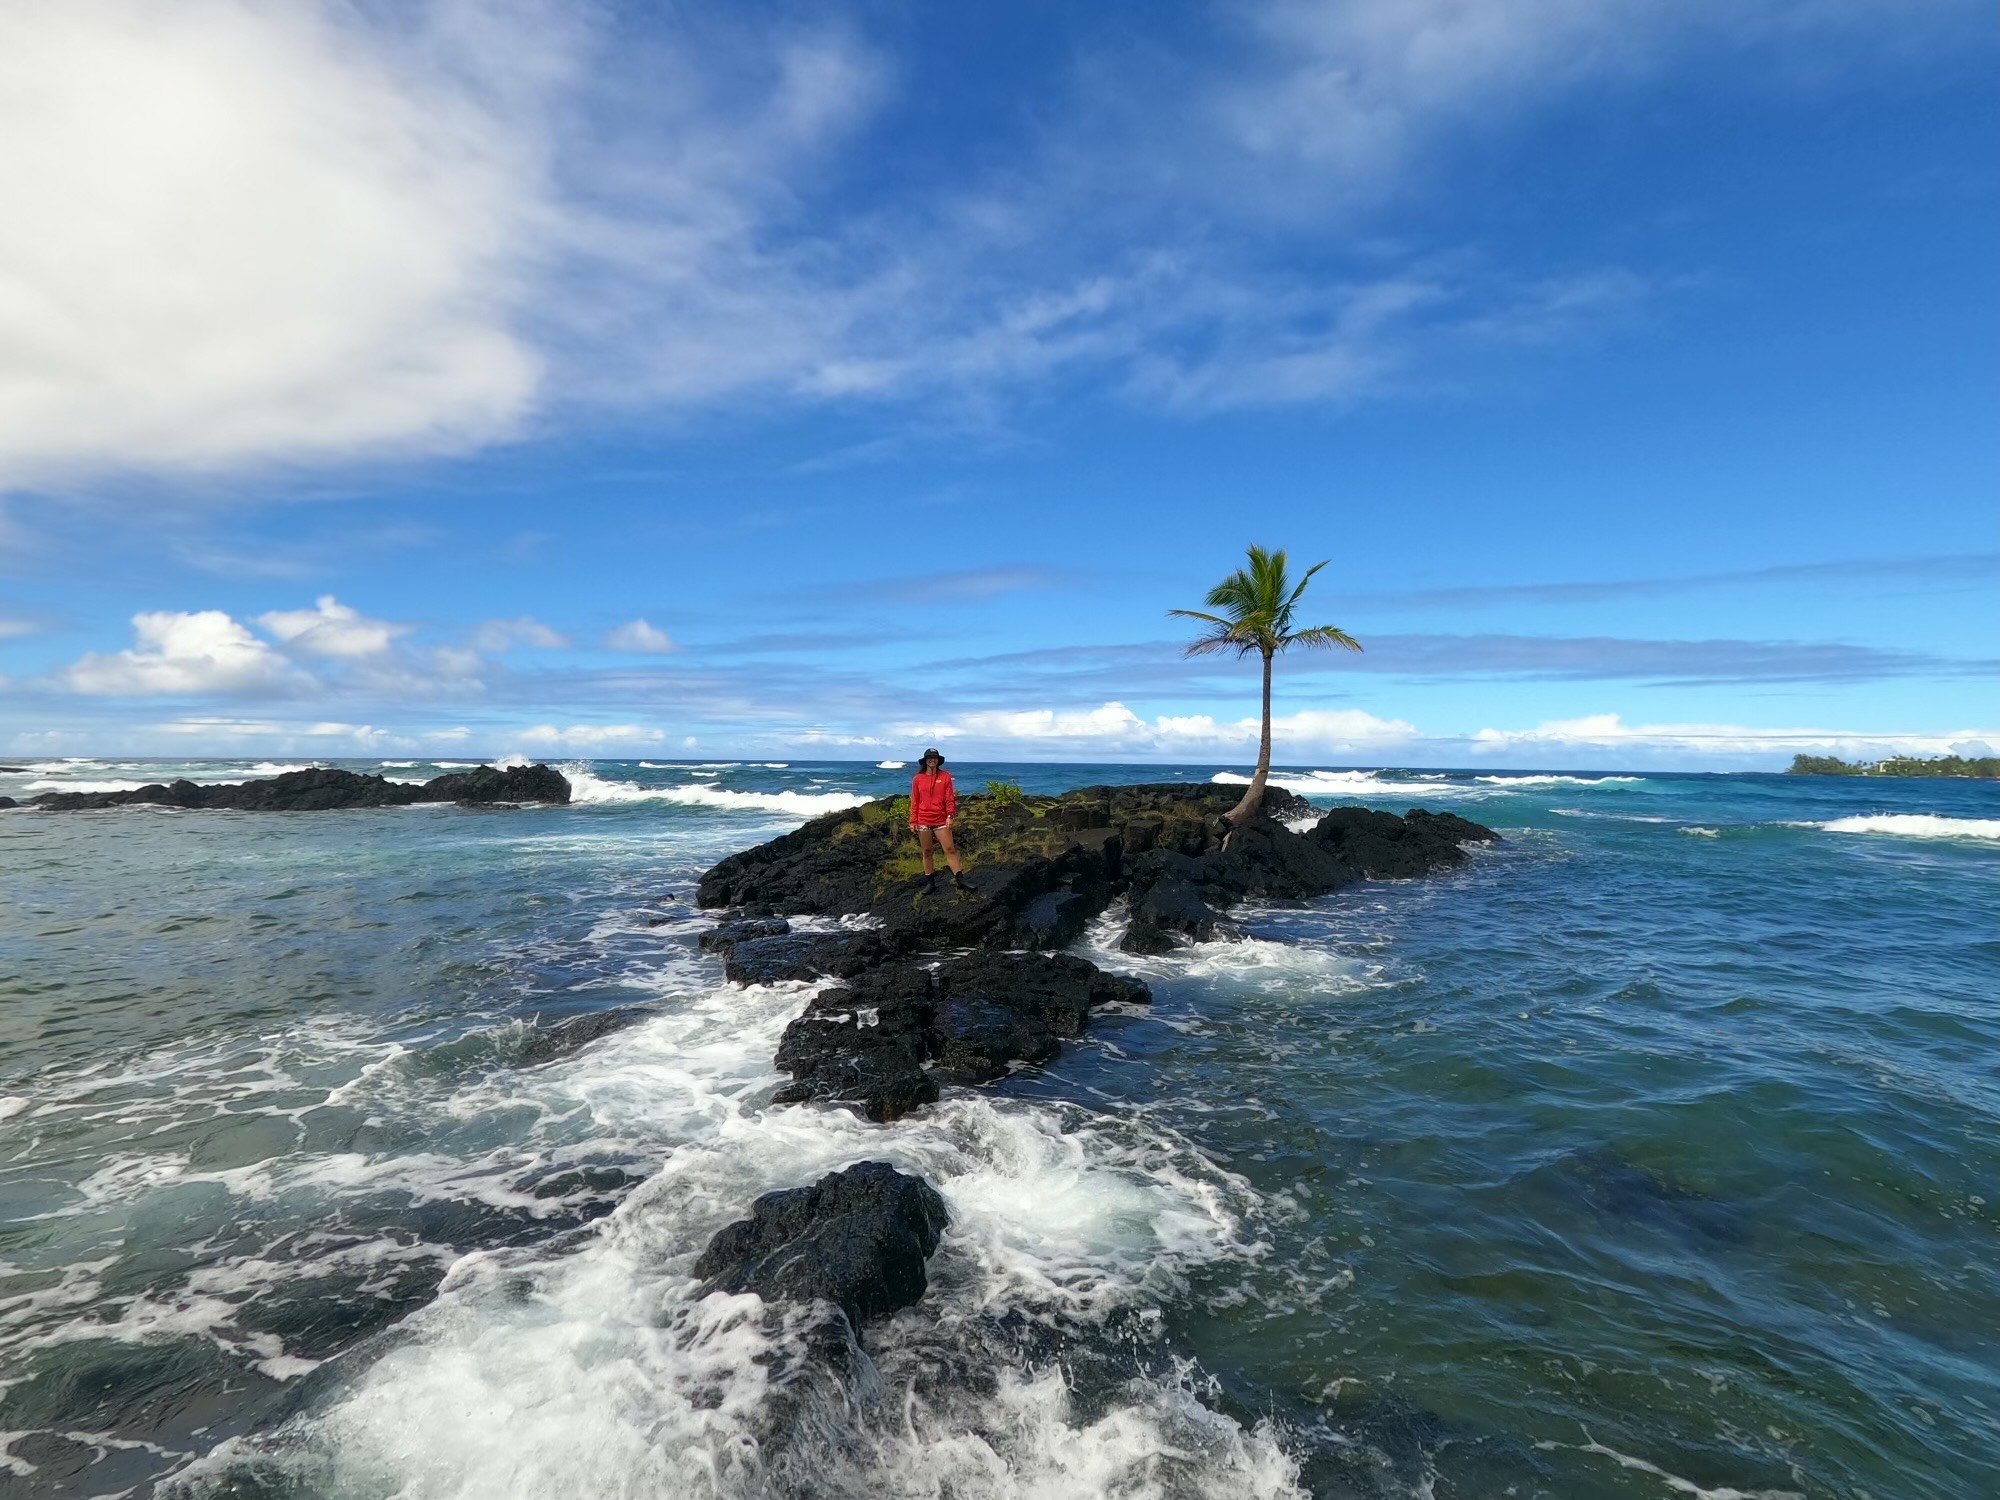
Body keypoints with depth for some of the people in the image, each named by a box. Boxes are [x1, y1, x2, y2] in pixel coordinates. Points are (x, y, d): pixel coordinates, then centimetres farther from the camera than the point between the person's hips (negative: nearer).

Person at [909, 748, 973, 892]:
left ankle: (960, 879, -3)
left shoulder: (945, 776, 2)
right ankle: (930, 882, 16)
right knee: (927, 852, 7)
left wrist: (950, 815, -12)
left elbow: (949, 798, -1)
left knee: (950, 849, -4)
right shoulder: (917, 778, 3)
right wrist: (913, 821, 1)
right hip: (923, 821, 1)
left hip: (941, 821, -1)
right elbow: (914, 802, 5)